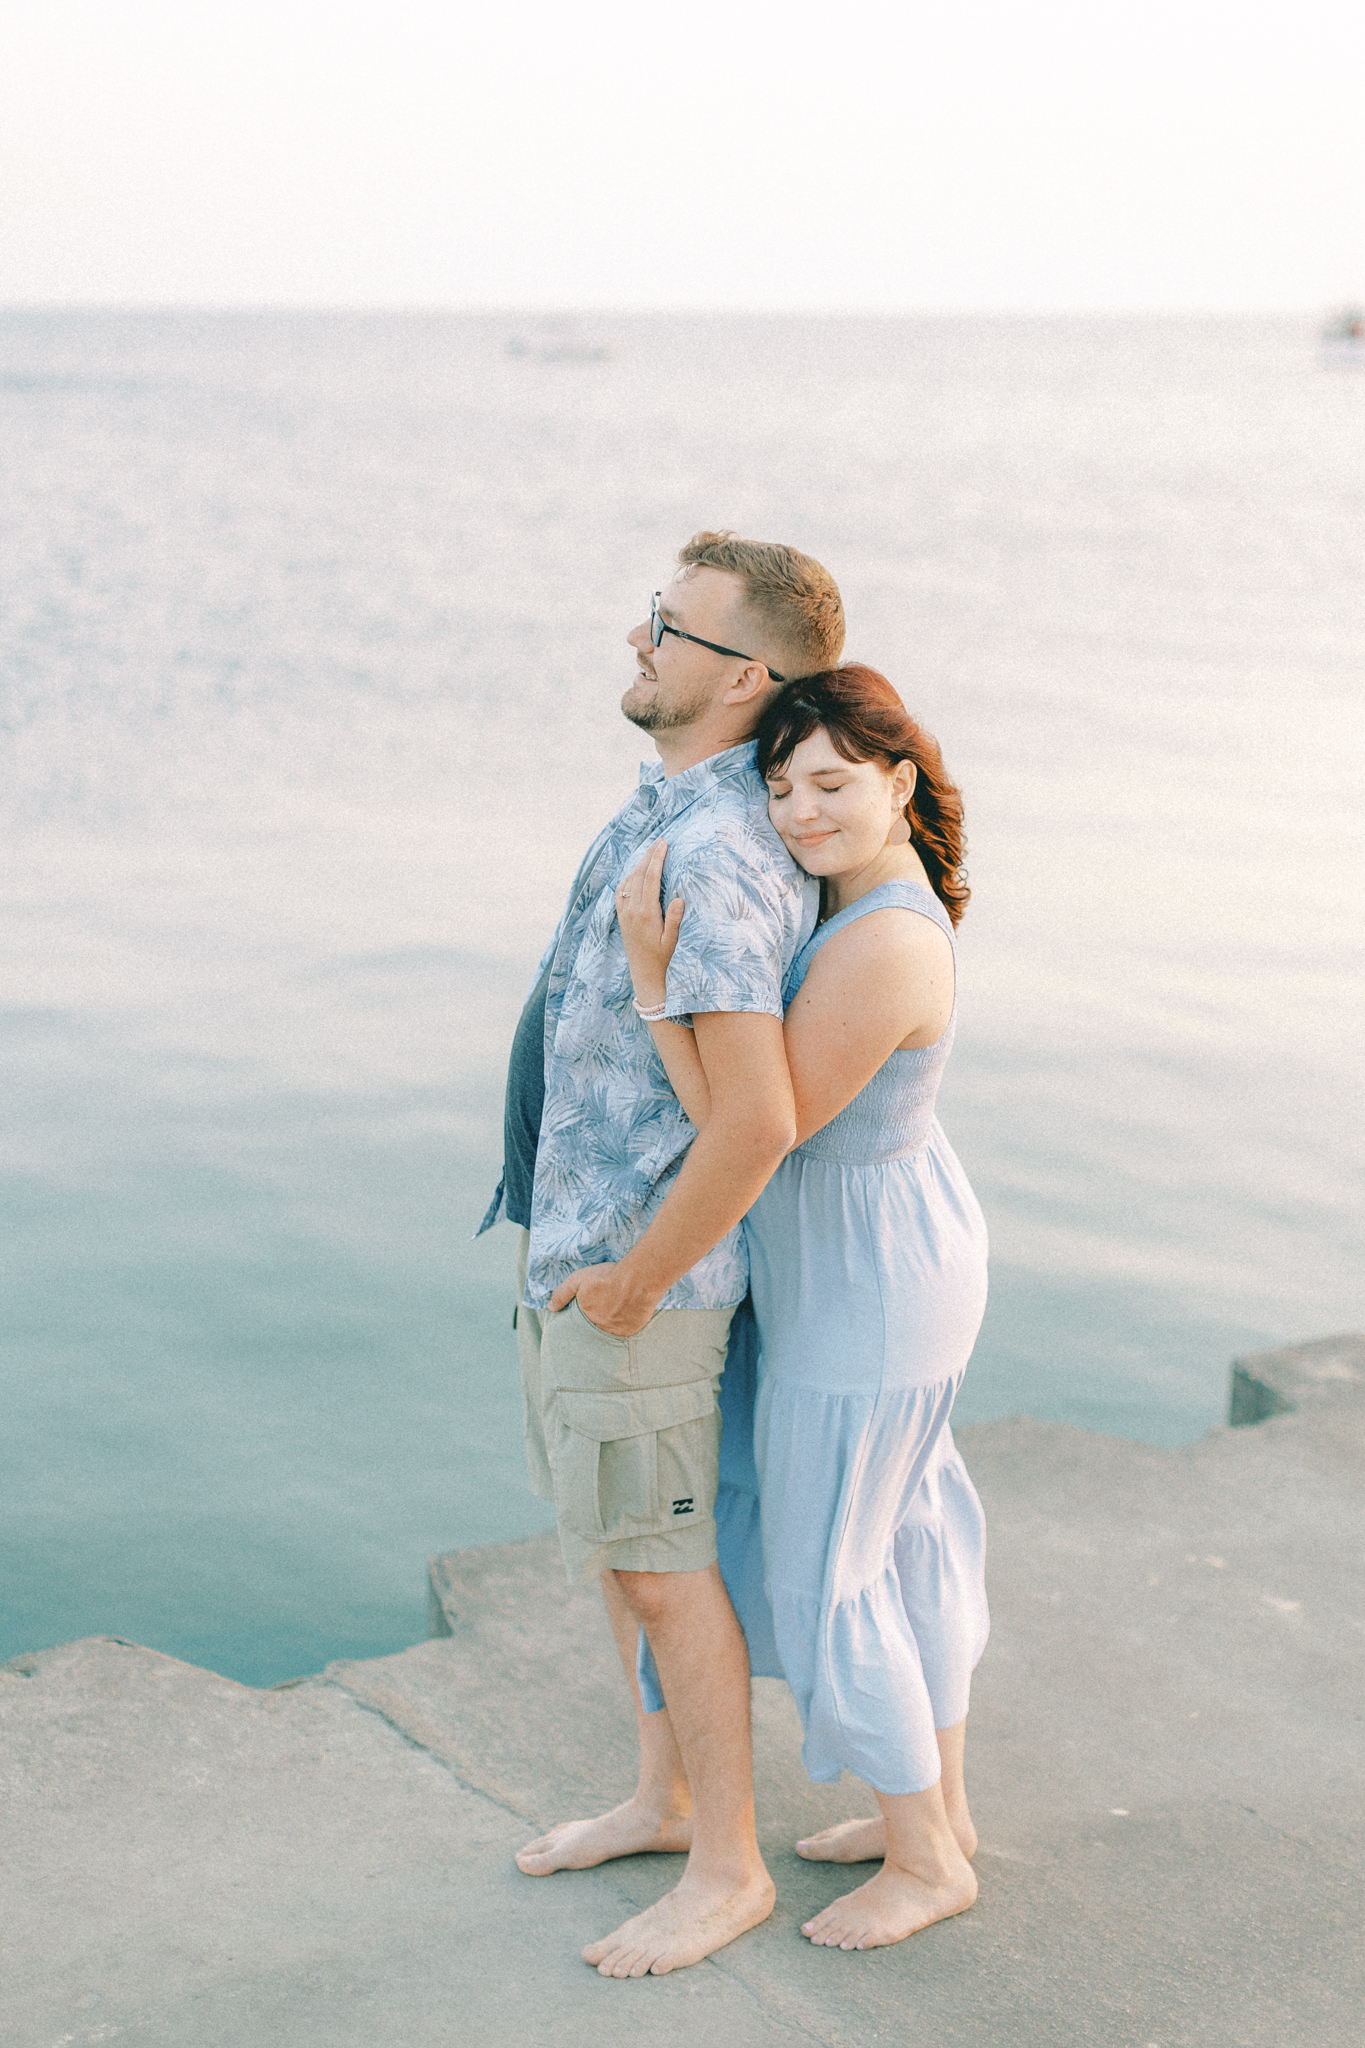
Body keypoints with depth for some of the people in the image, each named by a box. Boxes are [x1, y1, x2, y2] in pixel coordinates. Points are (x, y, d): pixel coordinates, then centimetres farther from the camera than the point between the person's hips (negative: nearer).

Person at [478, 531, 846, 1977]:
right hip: (575, 1233, 10)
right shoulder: (681, 810, 4)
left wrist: (636, 1283, -22)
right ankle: (667, 1798, 38)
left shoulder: (708, 858, -29)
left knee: (659, 1564, 4)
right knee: (612, 1535, 21)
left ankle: (726, 1870, 22)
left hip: (638, 1264, -10)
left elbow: (757, 1119, -37)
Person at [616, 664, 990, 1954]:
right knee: (902, 1536, 21)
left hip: (862, 1286, -10)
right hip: (886, 1249, 10)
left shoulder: (881, 949, -31)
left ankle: (926, 1862, 21)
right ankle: (939, 1806, 37)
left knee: (823, 1570, 4)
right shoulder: (864, 890, 0)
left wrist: (652, 975, -29)